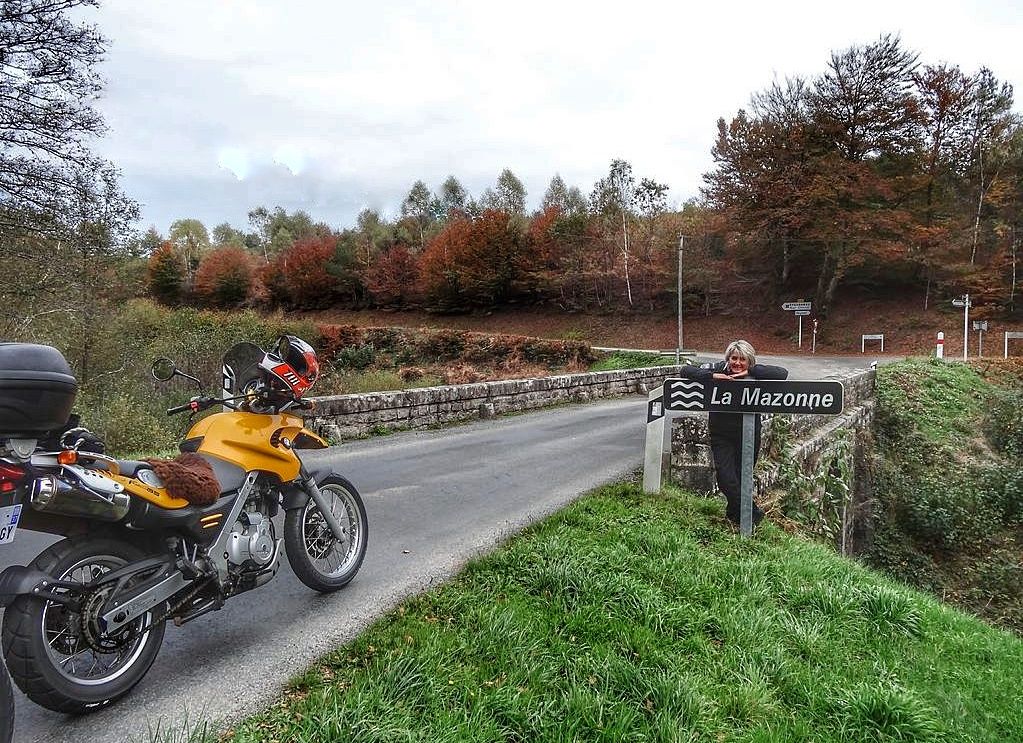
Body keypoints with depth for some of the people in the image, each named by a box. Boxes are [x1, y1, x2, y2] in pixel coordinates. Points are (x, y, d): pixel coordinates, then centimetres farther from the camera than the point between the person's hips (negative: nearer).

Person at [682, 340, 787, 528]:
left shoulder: (756, 374, -7)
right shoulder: (718, 369, -8)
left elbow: (782, 373, -20)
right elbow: (686, 371, -13)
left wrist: (750, 372, -23)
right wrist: (712, 376, -27)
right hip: (721, 436, 0)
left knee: (742, 477, 11)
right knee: (726, 479, -7)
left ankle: (735, 513, 38)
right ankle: (753, 513, 16)